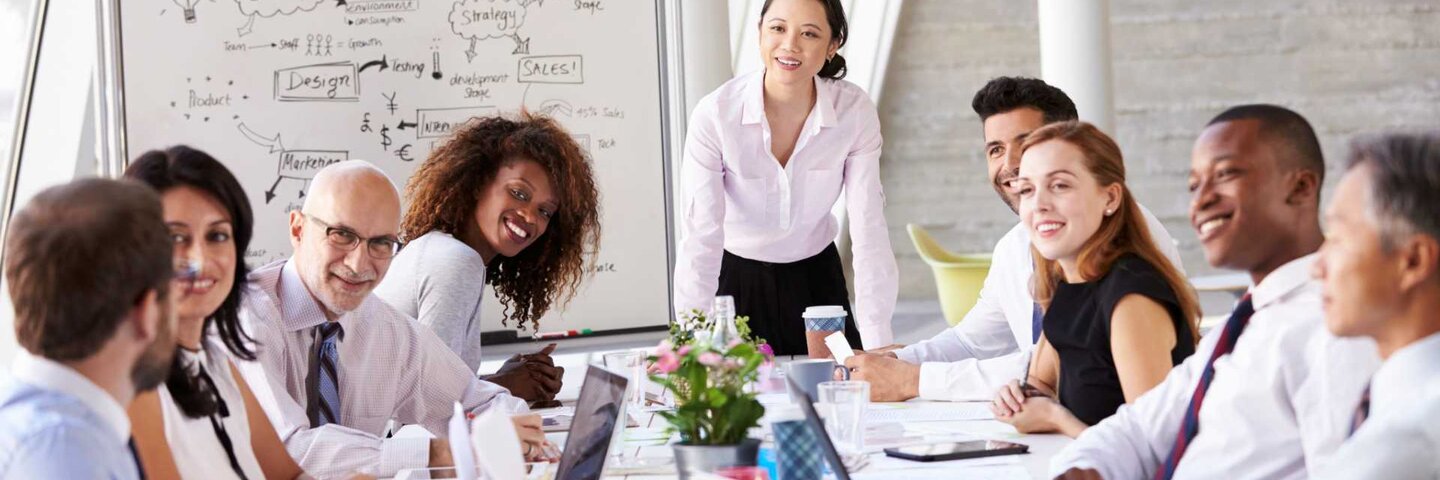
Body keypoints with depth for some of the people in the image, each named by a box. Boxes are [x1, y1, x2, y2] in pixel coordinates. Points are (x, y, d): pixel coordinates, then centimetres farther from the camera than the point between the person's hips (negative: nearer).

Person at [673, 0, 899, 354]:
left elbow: (869, 231, -18)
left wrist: (878, 349, -26)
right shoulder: (715, 115, -23)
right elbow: (700, 238, -26)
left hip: (817, 280, 2)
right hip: (737, 280, -2)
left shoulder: (855, 111, -17)